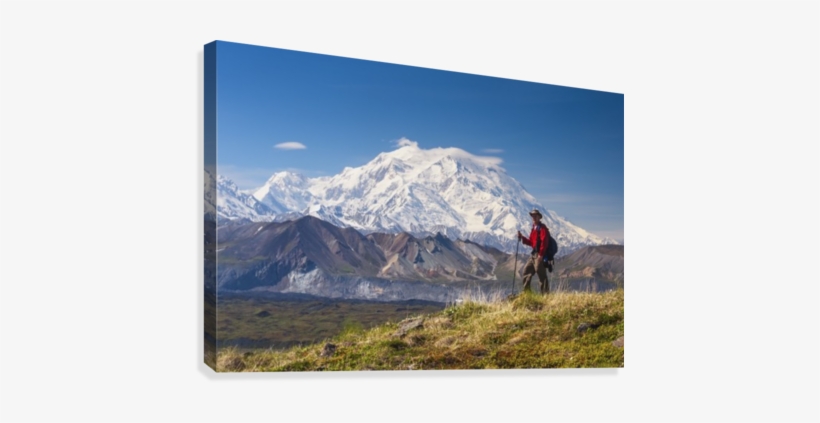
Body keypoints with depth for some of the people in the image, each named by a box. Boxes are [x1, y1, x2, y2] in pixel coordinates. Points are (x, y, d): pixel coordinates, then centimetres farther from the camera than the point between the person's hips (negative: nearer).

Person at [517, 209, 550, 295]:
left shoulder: (542, 228, -9)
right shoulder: (534, 229, 19)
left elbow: (544, 242, -19)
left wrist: (541, 255, -23)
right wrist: (522, 237, 7)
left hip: (540, 255, -10)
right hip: (533, 255, 10)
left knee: (541, 275, -10)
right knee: (527, 271, 13)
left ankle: (545, 294, -8)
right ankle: (526, 292, 20)